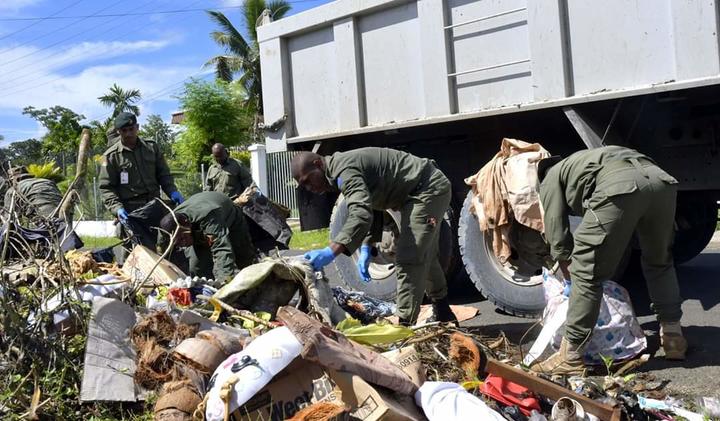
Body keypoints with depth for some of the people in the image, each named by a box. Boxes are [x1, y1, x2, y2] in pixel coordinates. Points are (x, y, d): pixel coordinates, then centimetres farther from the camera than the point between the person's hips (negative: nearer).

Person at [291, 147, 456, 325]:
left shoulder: (344, 171, -24)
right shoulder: (342, 167, 9)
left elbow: (362, 215, -38)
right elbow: (370, 209, 13)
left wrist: (330, 252, -46)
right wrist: (366, 248, 3)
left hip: (428, 190, -11)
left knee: (409, 260, -17)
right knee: (424, 257, 23)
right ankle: (443, 315, 41)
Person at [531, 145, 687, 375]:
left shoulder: (551, 178, 26)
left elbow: (558, 237, 22)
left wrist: (569, 275, 37)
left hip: (619, 186, -7)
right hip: (659, 178, 7)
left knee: (586, 272, 4)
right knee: (659, 262, 29)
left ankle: (571, 357, 9)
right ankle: (673, 338, 36)